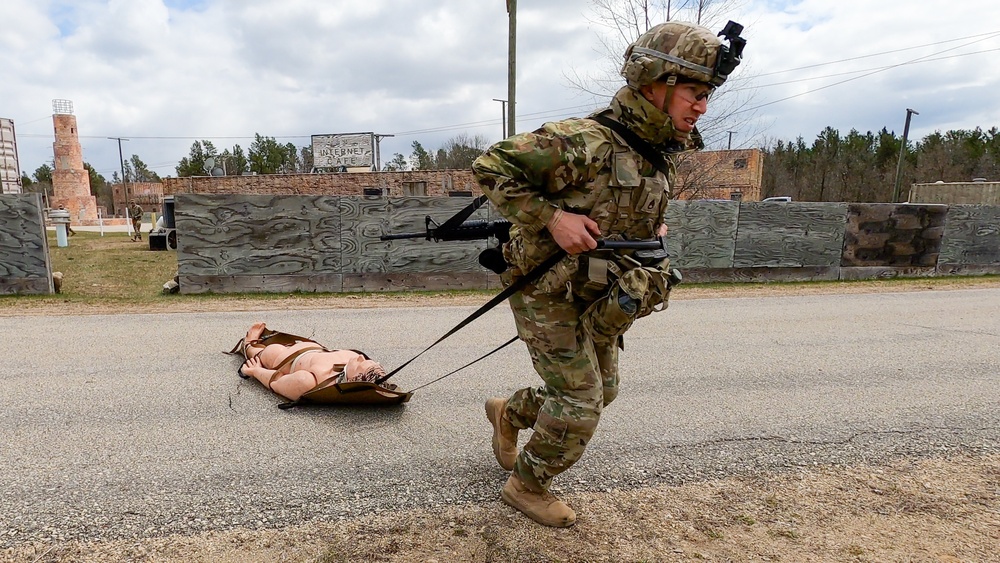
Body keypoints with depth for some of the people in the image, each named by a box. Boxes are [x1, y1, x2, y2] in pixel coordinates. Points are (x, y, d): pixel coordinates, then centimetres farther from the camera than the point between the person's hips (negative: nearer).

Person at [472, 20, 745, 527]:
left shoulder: (661, 156, 3)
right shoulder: (583, 142, -25)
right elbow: (490, 166, -23)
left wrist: (653, 229, 2)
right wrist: (550, 218, -29)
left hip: (599, 300, 9)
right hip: (548, 292, -9)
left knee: (601, 390, 20)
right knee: (580, 402, -3)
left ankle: (510, 413, 43)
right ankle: (527, 486, 23)